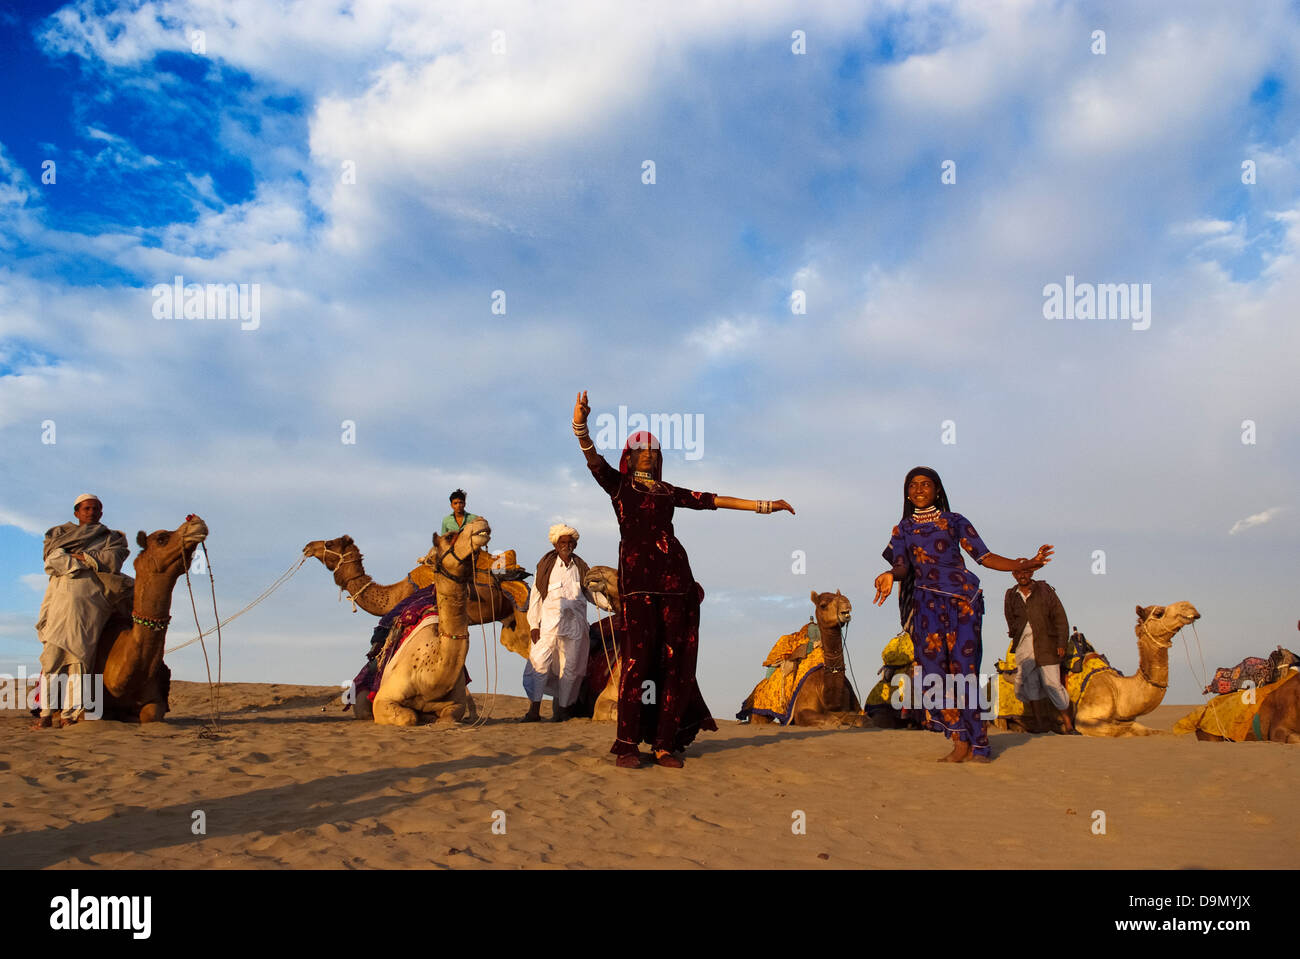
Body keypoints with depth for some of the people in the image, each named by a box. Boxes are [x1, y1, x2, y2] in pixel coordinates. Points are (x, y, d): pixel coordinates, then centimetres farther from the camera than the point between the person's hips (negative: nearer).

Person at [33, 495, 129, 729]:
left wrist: (79, 556, 4)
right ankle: (46, 713, -9)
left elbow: (113, 561, 3)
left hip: (91, 597, -1)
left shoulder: (113, 538, 24)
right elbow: (52, 560, 6)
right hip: (62, 595, 1)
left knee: (79, 653, -10)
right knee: (52, 653, -10)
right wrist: (90, 562, -1)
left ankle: (70, 713, -12)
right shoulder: (58, 533, 26)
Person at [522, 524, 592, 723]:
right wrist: (533, 625, -3)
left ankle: (562, 708, 17)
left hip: (575, 623, 3)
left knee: (570, 667, 6)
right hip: (549, 622, -3)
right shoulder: (546, 565, 3)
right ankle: (534, 709, -5)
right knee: (539, 661, -12)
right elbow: (536, 595, 3)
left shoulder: (580, 567, 11)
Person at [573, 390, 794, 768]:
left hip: (674, 575, 4)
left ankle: (665, 744, 2)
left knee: (676, 659, -2)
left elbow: (710, 500, 19)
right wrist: (580, 426, -23)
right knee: (639, 656, -10)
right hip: (638, 574, -4)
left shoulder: (667, 491, 22)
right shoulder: (618, 484, 12)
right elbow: (593, 459, -5)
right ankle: (627, 744, -6)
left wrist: (763, 506, 16)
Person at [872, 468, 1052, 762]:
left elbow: (984, 556, 8)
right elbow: (902, 566, 1)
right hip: (927, 600, 1)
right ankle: (961, 741, -11)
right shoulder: (903, 529, 16)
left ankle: (977, 745, -5)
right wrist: (890, 575, -22)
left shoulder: (954, 521, 13)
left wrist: (1023, 565, -4)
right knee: (933, 661, -15)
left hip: (963, 597, -1)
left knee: (964, 666, -10)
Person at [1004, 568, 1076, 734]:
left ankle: (1068, 723, 2)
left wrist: (1061, 643, -4)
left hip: (1046, 644, -3)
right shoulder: (1011, 595, 9)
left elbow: (1060, 617, 1)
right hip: (1024, 645, 3)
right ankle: (1040, 723, 8)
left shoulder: (1045, 590, 1)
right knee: (1029, 683, 0)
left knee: (1052, 683, -8)